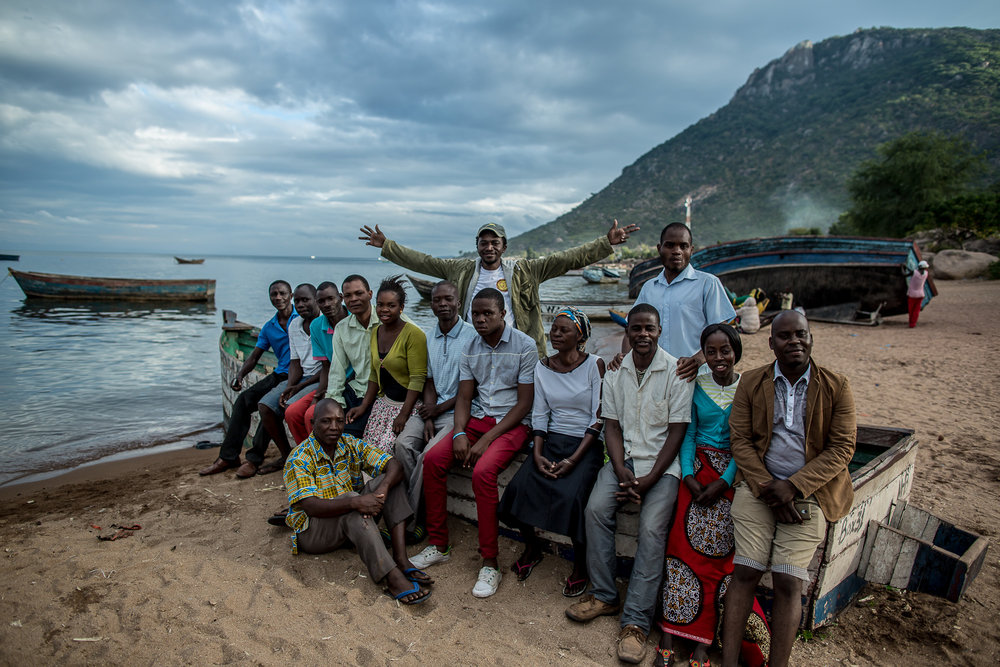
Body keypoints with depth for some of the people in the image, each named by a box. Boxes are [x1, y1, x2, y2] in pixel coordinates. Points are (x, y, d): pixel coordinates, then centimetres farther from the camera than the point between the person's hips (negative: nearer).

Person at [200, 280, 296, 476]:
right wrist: (239, 375, -3)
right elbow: (254, 357, 17)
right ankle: (228, 456, -1)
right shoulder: (268, 327, 16)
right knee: (244, 400, -7)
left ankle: (255, 457, -14)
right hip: (279, 375, 7)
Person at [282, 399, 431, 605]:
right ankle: (392, 578, -42)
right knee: (352, 503, -35)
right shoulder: (299, 459, -15)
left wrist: (381, 491, -31)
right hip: (312, 531, -5)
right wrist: (355, 502, -42)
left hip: (353, 524, 6)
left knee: (389, 480, -15)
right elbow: (311, 507, -28)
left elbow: (394, 466, -9)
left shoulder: (352, 445, -1)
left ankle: (401, 559, -26)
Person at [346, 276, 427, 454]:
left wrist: (404, 414, -20)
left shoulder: (413, 333, -14)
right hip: (384, 401, 7)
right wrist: (364, 406, 9)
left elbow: (417, 378, -17)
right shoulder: (375, 332, 9)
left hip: (410, 404, -7)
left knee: (388, 448, -17)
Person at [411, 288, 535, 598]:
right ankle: (438, 544, 1)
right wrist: (459, 433, -11)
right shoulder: (471, 348, 8)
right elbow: (464, 397, 9)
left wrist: (486, 439, -18)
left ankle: (490, 563, -16)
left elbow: (524, 403, -12)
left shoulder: (524, 345, -9)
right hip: (479, 418, 6)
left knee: (483, 471, -31)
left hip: (513, 423, -6)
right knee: (432, 458, -14)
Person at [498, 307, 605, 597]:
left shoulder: (594, 365, -7)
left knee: (571, 496, -28)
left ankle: (580, 566, -1)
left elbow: (599, 419, -9)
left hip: (586, 444, -4)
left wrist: (574, 459, -17)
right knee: (519, 487, -19)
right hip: (551, 441, 4)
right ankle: (532, 546, 11)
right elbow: (539, 415, 7)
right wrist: (537, 453, -8)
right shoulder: (543, 367, 7)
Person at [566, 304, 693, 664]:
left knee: (652, 528, -22)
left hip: (662, 463, -3)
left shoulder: (676, 371, -7)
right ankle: (604, 595, -2)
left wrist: (648, 480, -15)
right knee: (596, 509, -19)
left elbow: (676, 432, -7)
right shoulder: (615, 371, 5)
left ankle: (635, 621, -12)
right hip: (623, 458, 3)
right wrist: (623, 474, -11)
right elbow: (612, 427, 4)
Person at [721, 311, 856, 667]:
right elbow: (740, 440, 4)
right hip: (758, 485, 1)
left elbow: (842, 447, -3)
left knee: (788, 581, -11)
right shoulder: (751, 382, 6)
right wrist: (767, 487, -9)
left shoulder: (836, 386, 2)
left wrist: (793, 487, -12)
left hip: (810, 490, -1)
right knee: (745, 571, -10)